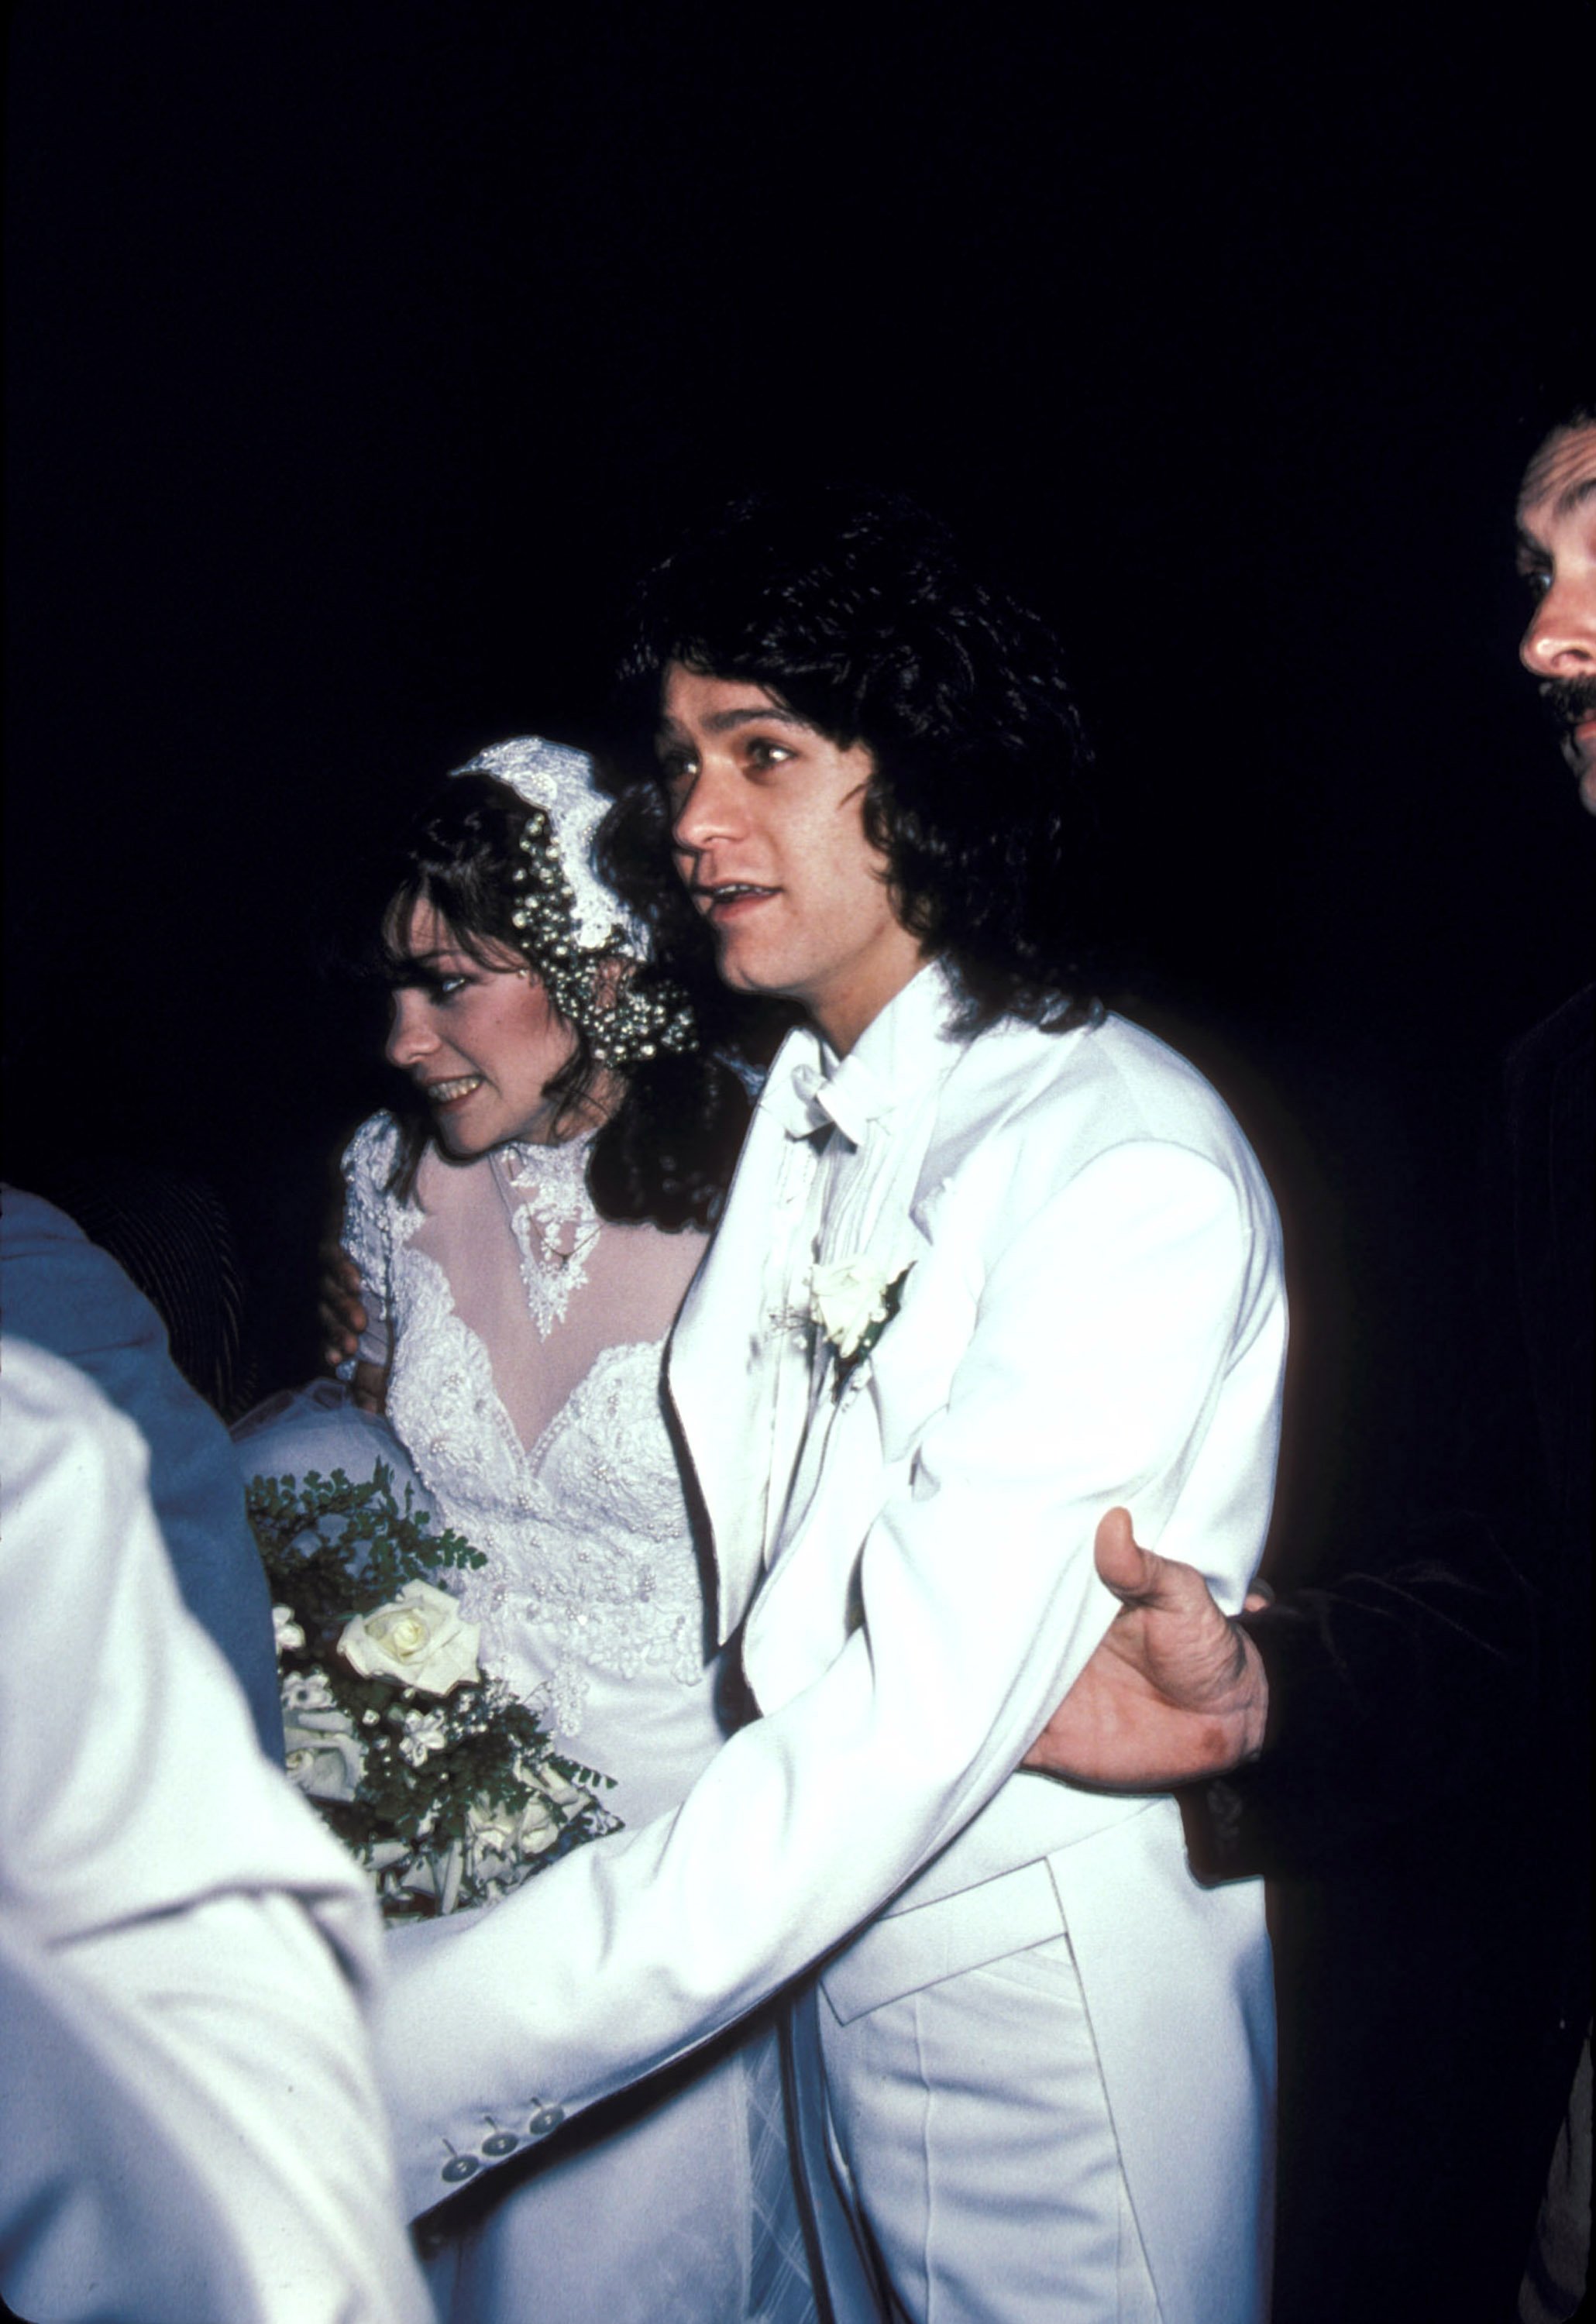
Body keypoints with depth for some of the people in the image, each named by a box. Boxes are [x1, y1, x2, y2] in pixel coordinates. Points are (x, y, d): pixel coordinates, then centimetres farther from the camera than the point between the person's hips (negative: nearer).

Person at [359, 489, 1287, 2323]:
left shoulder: (1129, 1170, -24)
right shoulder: (791, 1118, 3)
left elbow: (909, 1738, -30)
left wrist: (383, 2076, -32)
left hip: (1057, 2023, -7)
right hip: (823, 1976, 7)